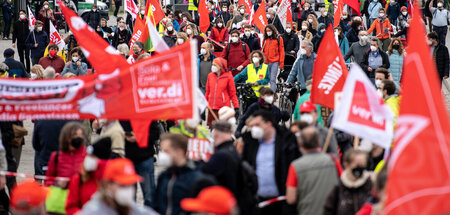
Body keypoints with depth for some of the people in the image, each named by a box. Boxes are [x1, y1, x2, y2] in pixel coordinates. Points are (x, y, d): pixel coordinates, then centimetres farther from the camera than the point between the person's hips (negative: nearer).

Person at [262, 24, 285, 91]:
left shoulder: (278, 39, 3)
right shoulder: (265, 39, 14)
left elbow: (281, 52, 1)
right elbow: (262, 51, 17)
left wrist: (281, 63, -5)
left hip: (274, 62, -4)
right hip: (266, 62, 4)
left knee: (272, 79, -11)